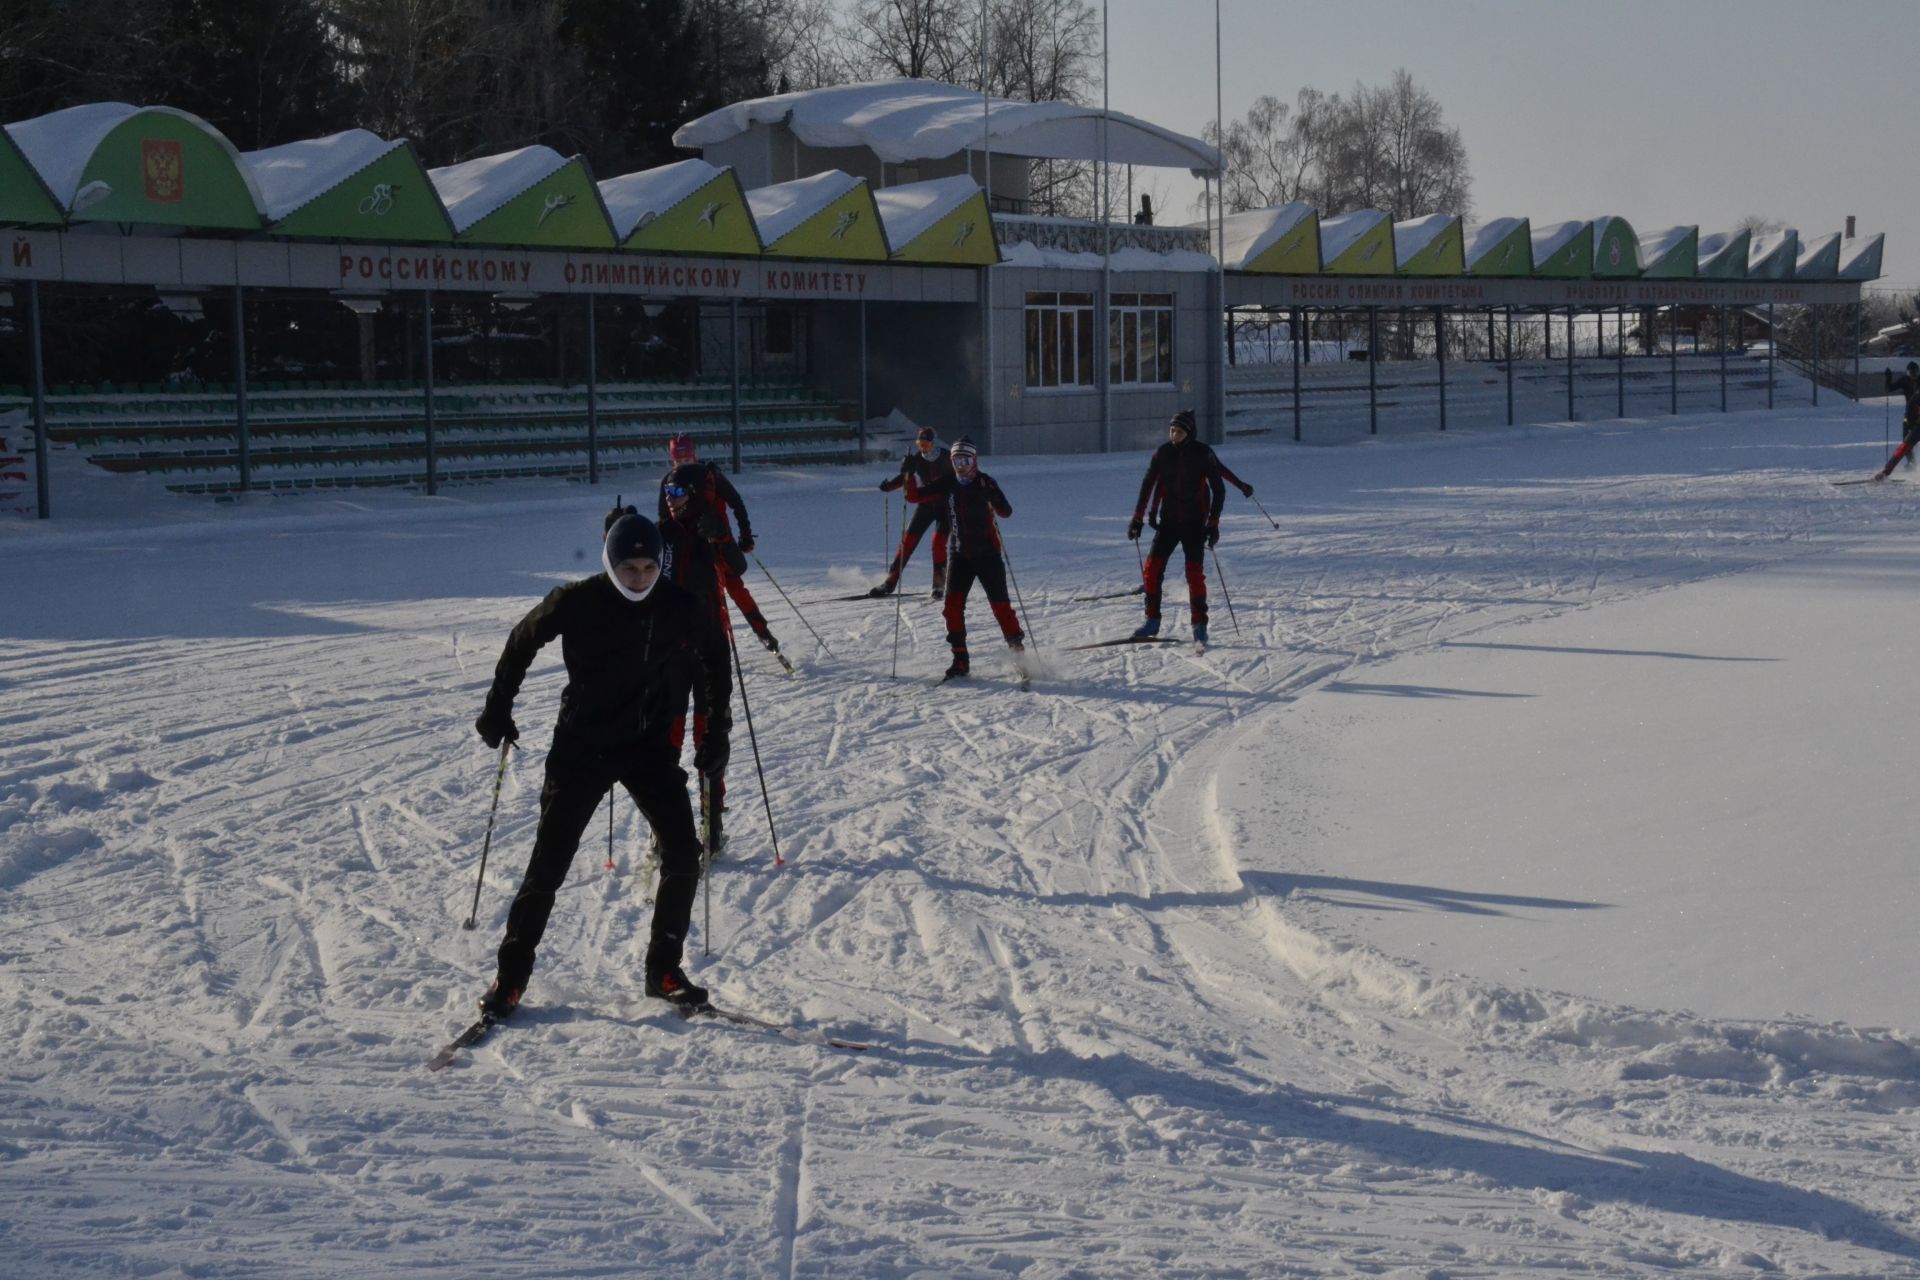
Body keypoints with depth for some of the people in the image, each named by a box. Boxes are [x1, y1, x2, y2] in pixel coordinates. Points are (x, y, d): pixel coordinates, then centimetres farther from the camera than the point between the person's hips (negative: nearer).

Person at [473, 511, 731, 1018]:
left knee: (683, 854, -8)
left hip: (650, 746, 2)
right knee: (549, 865, -1)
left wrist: (717, 734, 7)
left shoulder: (681, 608, -10)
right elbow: (522, 641, 3)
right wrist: (498, 709, 6)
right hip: (582, 747, -2)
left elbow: (715, 662, 9)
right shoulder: (577, 603, -15)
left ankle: (663, 970, 8)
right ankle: (511, 975, 13)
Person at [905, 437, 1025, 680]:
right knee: (952, 605, -6)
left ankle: (1019, 651, 6)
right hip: (959, 554, 3)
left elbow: (1006, 512, -15)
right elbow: (915, 496, 4)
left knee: (1000, 604, -6)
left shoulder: (985, 482, -6)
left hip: (987, 553, -3)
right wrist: (909, 476, -13)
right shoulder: (947, 484, 3)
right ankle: (960, 660, 0)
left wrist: (995, 499, -35)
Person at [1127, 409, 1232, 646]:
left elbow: (1218, 489, -3)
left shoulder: (1203, 454, -7)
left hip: (1194, 523, -3)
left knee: (1195, 573, -11)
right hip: (1168, 520, 3)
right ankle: (1152, 620, 4)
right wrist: (1137, 518, 5)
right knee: (1152, 568, -7)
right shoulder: (1162, 453, 1)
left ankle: (1199, 624, 0)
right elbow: (1147, 485, 9)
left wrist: (1213, 524, -10)